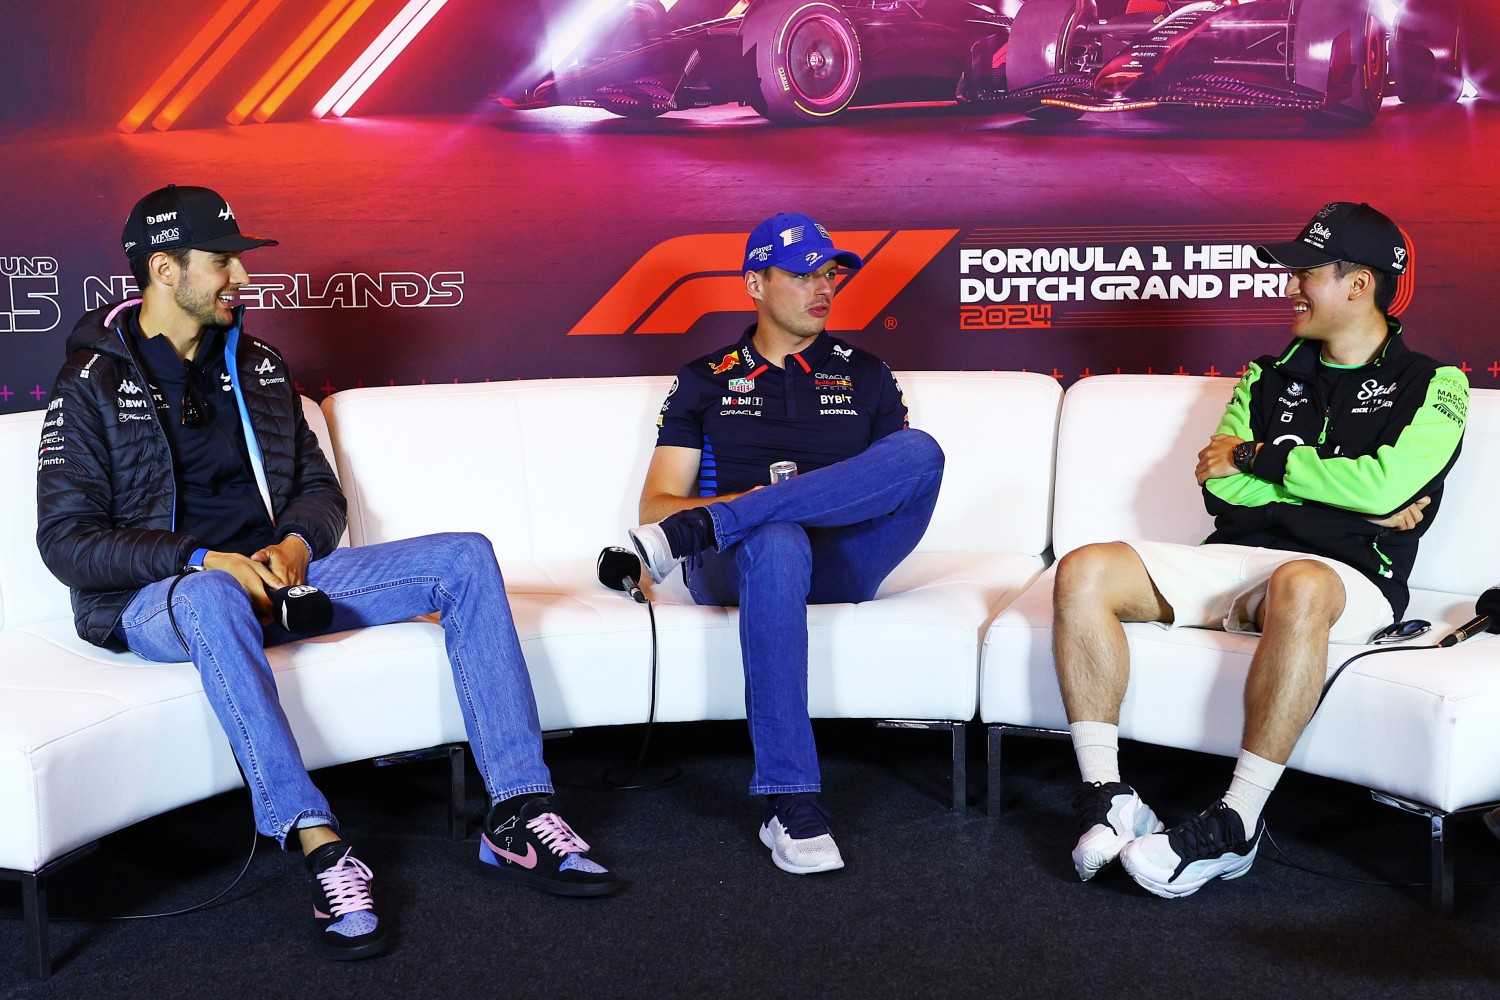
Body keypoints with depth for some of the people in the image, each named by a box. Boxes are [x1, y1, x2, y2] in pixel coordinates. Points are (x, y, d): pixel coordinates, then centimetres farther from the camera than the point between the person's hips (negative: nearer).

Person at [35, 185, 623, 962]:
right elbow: (66, 540, -9)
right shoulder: (92, 386, -1)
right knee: (210, 597, -44)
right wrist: (205, 561, -21)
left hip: (272, 576, 6)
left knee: (464, 558, -12)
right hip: (157, 599, -5)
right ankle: (323, 851, -46)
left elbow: (319, 488, 16)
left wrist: (297, 545, -8)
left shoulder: (258, 367, 16)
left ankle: (517, 819, -20)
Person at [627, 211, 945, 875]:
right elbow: (655, 504, 11)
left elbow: (908, 477, 15)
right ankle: (790, 803, -42)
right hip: (733, 565, -1)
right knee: (777, 541, -41)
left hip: (839, 565, 2)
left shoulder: (865, 377, 22)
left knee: (921, 449, -28)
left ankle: (692, 532, -32)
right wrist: (744, 505, -12)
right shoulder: (705, 382, 18)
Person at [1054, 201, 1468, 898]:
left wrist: (1258, 457, -2)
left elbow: (1383, 486, -12)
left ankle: (1234, 827, -35)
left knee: (1297, 586, -42)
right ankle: (1107, 801, -21)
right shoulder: (1270, 377, 22)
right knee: (1083, 573, -19)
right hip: (1232, 558, 5)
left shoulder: (1432, 387, 8)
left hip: (1345, 577, -5)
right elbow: (1221, 487, 7)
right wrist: (1347, 492, -3)